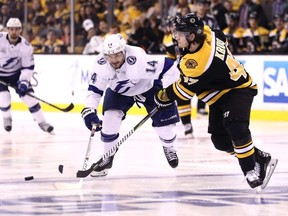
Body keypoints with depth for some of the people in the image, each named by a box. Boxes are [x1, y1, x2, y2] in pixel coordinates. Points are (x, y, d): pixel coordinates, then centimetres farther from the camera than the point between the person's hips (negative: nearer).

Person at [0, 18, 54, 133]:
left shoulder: (25, 46, -21)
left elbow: (28, 67, -15)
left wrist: (24, 82, -26)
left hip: (16, 73, 1)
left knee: (28, 95, -9)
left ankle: (41, 121, 1)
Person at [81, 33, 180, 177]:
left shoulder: (139, 59, -42)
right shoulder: (101, 64, -29)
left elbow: (170, 69, -37)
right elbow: (94, 89, -17)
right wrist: (89, 110, -31)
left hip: (149, 87, -3)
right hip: (118, 90, 3)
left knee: (164, 123, -8)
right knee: (110, 119, -20)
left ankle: (168, 147, 30)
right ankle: (108, 156, 4)